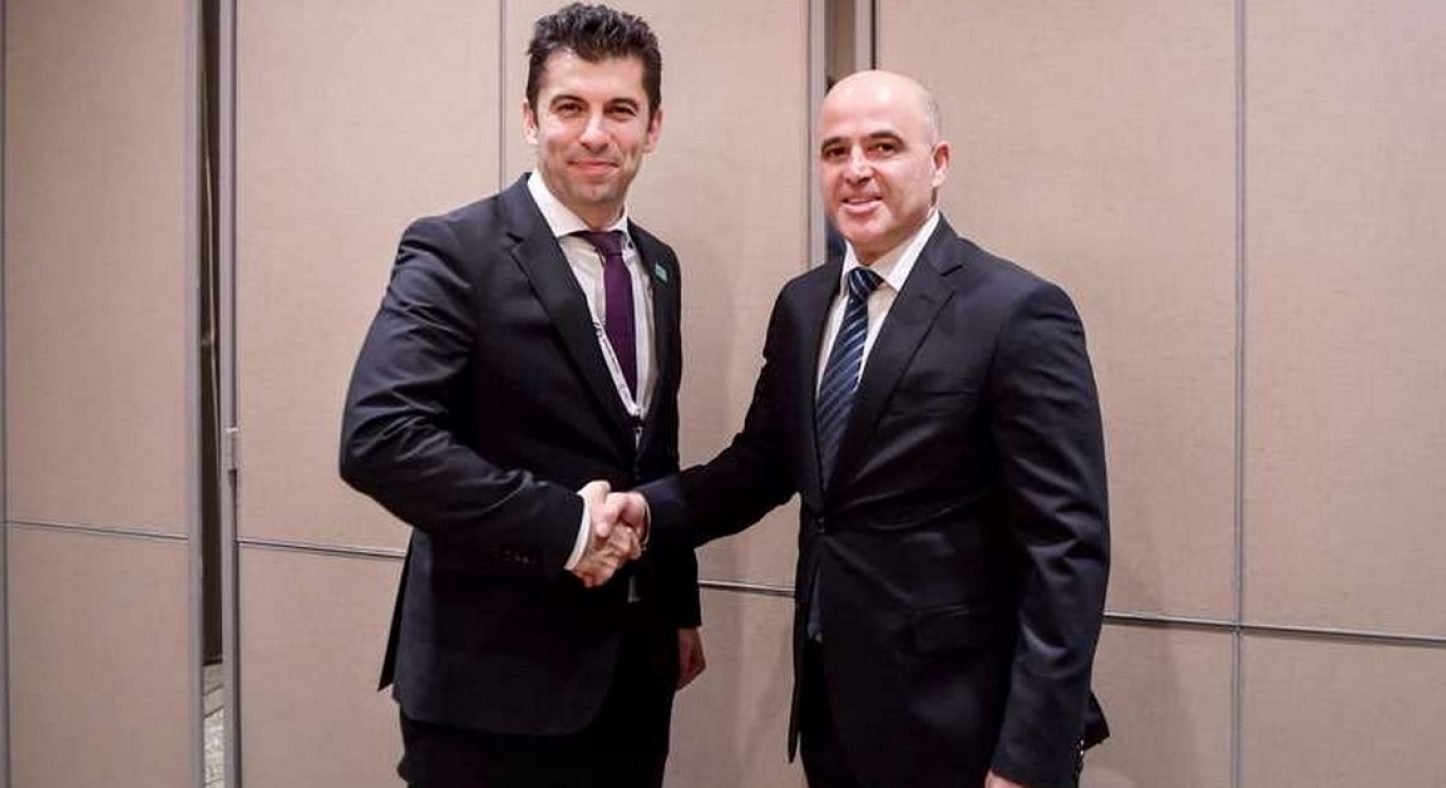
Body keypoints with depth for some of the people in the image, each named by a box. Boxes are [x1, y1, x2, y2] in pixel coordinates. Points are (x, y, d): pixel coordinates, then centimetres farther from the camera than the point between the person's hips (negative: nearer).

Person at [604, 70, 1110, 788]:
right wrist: (650, 507, -7)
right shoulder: (801, 305, 6)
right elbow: (764, 461, 12)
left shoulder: (1018, 313, -15)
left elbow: (1067, 547, -16)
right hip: (830, 697, 6)